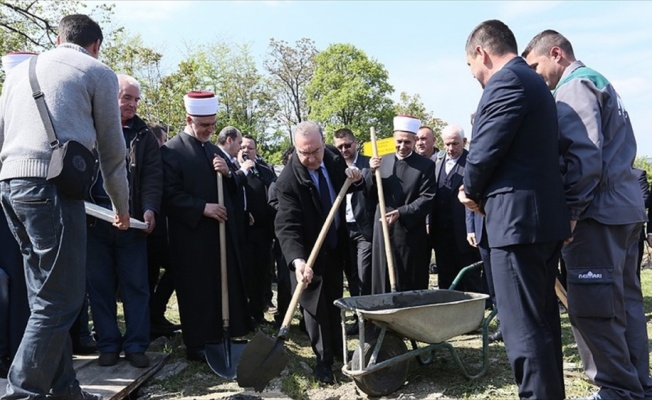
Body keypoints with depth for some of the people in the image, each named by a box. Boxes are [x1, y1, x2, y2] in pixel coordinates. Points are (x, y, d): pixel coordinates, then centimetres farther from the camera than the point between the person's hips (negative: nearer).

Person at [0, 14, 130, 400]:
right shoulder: (98, 72, 6)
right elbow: (112, 148, 8)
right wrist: (122, 206, 18)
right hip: (51, 184, -7)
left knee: (48, 295, 12)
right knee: (60, 299, -3)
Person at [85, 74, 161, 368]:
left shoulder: (144, 135, 10)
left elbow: (152, 177, 1)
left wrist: (150, 208, -15)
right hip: (94, 219, 0)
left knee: (136, 285, 2)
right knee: (99, 285, 6)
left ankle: (135, 345, 11)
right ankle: (108, 345, 17)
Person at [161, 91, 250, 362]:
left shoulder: (214, 150, 16)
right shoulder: (171, 151, -7)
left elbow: (234, 190, 18)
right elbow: (169, 194, -14)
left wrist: (227, 173, -3)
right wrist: (203, 207, -20)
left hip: (221, 232, 7)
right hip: (192, 235, -7)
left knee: (227, 286, 10)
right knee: (196, 291, 1)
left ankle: (222, 338, 22)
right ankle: (196, 346, 14)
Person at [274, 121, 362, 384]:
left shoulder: (333, 157, -10)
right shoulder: (288, 181, -27)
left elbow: (344, 187, 10)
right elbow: (287, 226, -34)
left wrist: (355, 178, -13)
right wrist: (298, 260, -49)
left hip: (336, 246, 6)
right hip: (309, 253, -5)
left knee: (334, 300, 19)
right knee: (315, 305, 3)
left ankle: (337, 348, 36)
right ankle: (324, 359, 19)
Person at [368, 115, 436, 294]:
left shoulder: (426, 165, -2)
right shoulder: (383, 161, 9)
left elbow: (427, 198, -10)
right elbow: (370, 194, 10)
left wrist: (402, 212, -21)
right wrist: (372, 172, -8)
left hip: (411, 233, -4)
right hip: (384, 230, 4)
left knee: (411, 285, 4)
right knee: (383, 281, 8)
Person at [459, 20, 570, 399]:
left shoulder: (505, 81, -11)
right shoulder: (534, 82, 21)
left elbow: (484, 152, -17)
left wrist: (472, 192, 2)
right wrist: (484, 193, 13)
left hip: (518, 218, -11)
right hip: (544, 216, 11)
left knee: (523, 326, -4)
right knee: (543, 318, 17)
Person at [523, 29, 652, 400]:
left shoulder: (574, 86, -6)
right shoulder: (601, 83, 24)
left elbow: (584, 154, -19)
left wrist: (569, 211, -14)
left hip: (600, 210, -10)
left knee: (591, 307, -7)